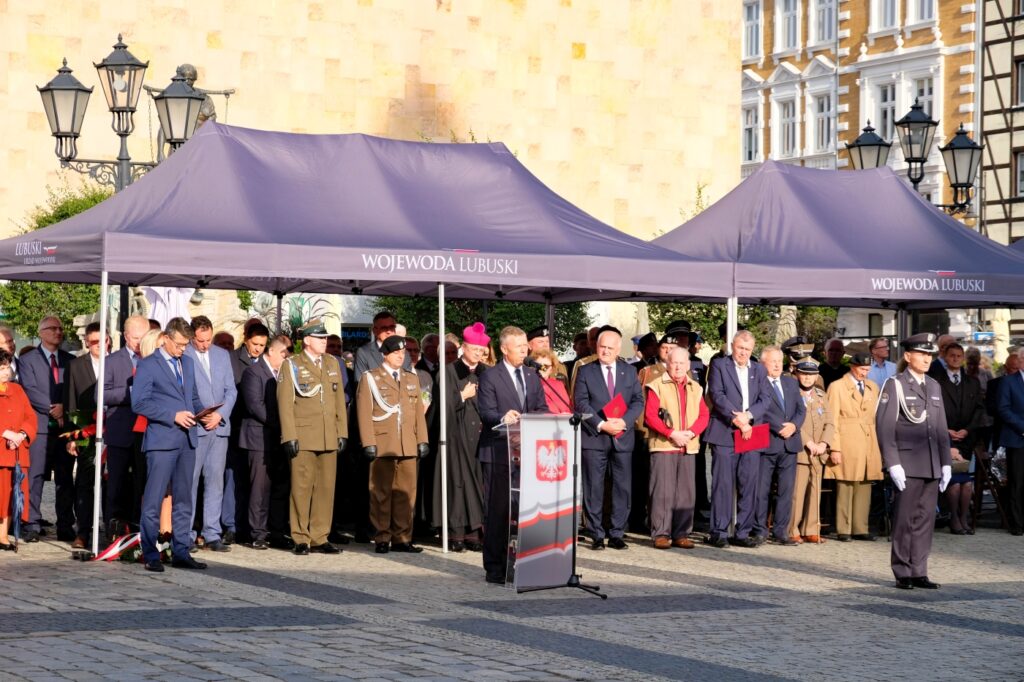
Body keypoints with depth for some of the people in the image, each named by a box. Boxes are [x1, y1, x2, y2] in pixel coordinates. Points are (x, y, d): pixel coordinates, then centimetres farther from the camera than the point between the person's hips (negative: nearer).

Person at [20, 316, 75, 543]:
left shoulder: (70, 361, 15)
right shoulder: (28, 360, 7)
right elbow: (30, 390, -5)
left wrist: (64, 409, -8)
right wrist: (52, 409, -13)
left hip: (65, 425, 3)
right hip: (40, 426, -3)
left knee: (65, 479, 4)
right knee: (34, 476, -5)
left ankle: (65, 527, 7)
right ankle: (32, 525, -3)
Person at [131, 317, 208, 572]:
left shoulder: (187, 363, 17)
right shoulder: (147, 365, -4)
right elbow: (139, 403, -11)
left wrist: (200, 411, 3)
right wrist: (174, 416, -16)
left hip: (187, 439, 7)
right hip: (161, 439, -7)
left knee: (183, 500, 9)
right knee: (153, 500, -5)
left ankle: (181, 552, 14)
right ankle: (150, 554, 0)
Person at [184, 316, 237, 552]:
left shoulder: (222, 355, 13)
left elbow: (231, 390, 12)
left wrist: (220, 414, -3)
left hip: (219, 426, 5)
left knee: (215, 480, 5)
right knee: (189, 481, -2)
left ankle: (212, 534, 8)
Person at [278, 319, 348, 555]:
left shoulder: (332, 363, 15)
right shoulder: (291, 365, 1)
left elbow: (340, 401, 16)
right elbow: (285, 403, -4)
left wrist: (342, 433, 9)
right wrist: (289, 437, -10)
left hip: (329, 438, 5)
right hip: (303, 438, -4)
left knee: (326, 488, 4)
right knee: (302, 488, -3)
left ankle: (319, 538, 11)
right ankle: (301, 539, 4)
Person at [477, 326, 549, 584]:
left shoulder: (532, 376, 17)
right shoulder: (490, 377, -2)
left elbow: (541, 408, 16)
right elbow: (486, 412, -10)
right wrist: (503, 418, -31)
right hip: (502, 451, -6)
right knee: (499, 509, -4)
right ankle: (494, 567, 0)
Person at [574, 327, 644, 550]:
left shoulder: (629, 371, 11)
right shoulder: (585, 371, 4)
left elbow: (638, 400, 5)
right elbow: (581, 403, -4)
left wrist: (624, 421, -13)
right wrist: (601, 424, -16)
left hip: (623, 438, 2)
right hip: (594, 437, -2)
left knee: (622, 488, 2)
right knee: (593, 489, 0)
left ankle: (617, 534, 9)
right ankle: (596, 535, 5)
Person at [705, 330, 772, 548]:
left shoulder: (758, 370, 17)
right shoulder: (719, 365, 4)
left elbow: (765, 398, 7)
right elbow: (717, 395, -7)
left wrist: (747, 416, -10)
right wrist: (737, 420, -14)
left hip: (750, 434, 4)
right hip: (724, 433, -4)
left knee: (749, 485, 3)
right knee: (723, 484, -5)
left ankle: (742, 533, 9)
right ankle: (718, 533, -1)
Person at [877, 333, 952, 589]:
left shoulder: (934, 386, 16)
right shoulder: (894, 385, -3)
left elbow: (941, 428, 19)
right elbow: (884, 427, -9)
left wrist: (946, 463, 12)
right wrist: (893, 464, -15)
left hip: (932, 467, 6)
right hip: (907, 466, -6)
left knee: (925, 520, 6)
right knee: (904, 521, -2)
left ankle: (919, 572, 11)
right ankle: (902, 574, 4)